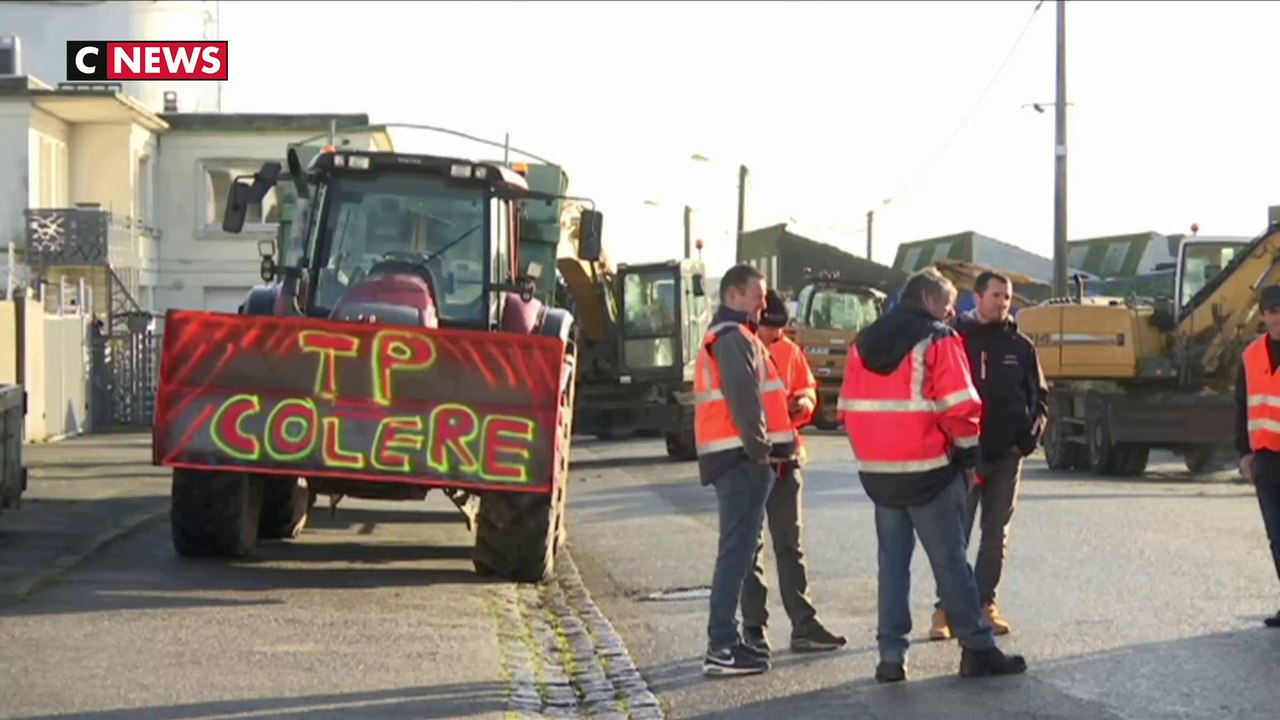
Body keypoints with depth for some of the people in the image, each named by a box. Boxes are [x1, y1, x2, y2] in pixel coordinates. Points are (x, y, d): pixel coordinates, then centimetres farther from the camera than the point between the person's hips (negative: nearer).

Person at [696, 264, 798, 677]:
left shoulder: (726, 336, 22)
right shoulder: (734, 338, -12)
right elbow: (743, 399, -21)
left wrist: (765, 449, 17)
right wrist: (760, 449, -17)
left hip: (740, 459, 11)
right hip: (742, 459, -11)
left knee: (740, 549, 15)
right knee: (737, 550, -10)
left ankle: (726, 640, 19)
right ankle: (722, 647, -11)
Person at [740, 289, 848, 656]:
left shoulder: (790, 351, 7)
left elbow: (809, 388, 17)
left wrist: (803, 402, -5)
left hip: (785, 456, 5)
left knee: (790, 543, 8)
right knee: (750, 546, 2)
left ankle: (804, 625, 11)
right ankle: (754, 627, 8)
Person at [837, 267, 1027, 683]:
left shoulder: (864, 343, 11)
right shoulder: (939, 341, -7)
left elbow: (848, 409, 10)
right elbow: (958, 408, -13)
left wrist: (869, 454, 16)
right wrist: (969, 456, -2)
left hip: (878, 471, 5)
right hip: (929, 470, -5)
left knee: (892, 561, 9)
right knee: (950, 561, 1)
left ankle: (891, 655, 6)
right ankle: (977, 649, 5)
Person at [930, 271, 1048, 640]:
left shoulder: (1020, 346, 8)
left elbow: (1039, 394, 14)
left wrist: (1033, 430, -2)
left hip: (1007, 453, 4)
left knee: (996, 533, 9)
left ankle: (985, 602, 17)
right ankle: (947, 608, -3)